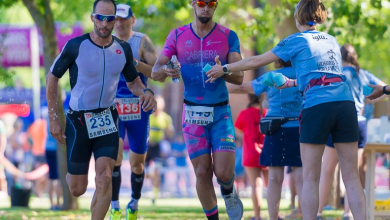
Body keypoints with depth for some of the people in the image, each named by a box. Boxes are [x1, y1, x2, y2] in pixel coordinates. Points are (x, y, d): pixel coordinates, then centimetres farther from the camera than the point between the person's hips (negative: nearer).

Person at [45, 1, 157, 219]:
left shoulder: (123, 49, -4)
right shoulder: (76, 46, -14)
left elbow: (133, 81, 12)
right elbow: (52, 78, -3)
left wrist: (145, 92, -12)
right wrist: (54, 118, -6)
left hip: (108, 119, 2)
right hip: (79, 120, -2)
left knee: (104, 179, -16)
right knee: (77, 189, 5)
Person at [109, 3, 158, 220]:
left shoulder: (142, 42, -5)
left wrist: (134, 62, -24)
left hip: (138, 110, -1)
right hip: (113, 108, 1)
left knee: (137, 163, 9)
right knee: (114, 158, -17)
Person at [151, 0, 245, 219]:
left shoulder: (228, 36, 0)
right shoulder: (177, 36, 3)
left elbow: (239, 77, -7)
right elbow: (155, 72, -2)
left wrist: (223, 71, -30)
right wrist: (166, 70, -26)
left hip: (221, 112, -1)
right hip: (193, 112, 1)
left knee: (224, 172, -12)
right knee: (203, 172, -3)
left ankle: (229, 193, 24)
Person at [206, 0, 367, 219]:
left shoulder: (295, 41, 9)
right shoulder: (331, 41, 22)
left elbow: (255, 61, 13)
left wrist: (224, 69, 25)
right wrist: (293, 83, 45)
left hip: (317, 105, -4)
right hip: (345, 102, 4)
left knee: (310, 178, 4)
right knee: (351, 176, 4)